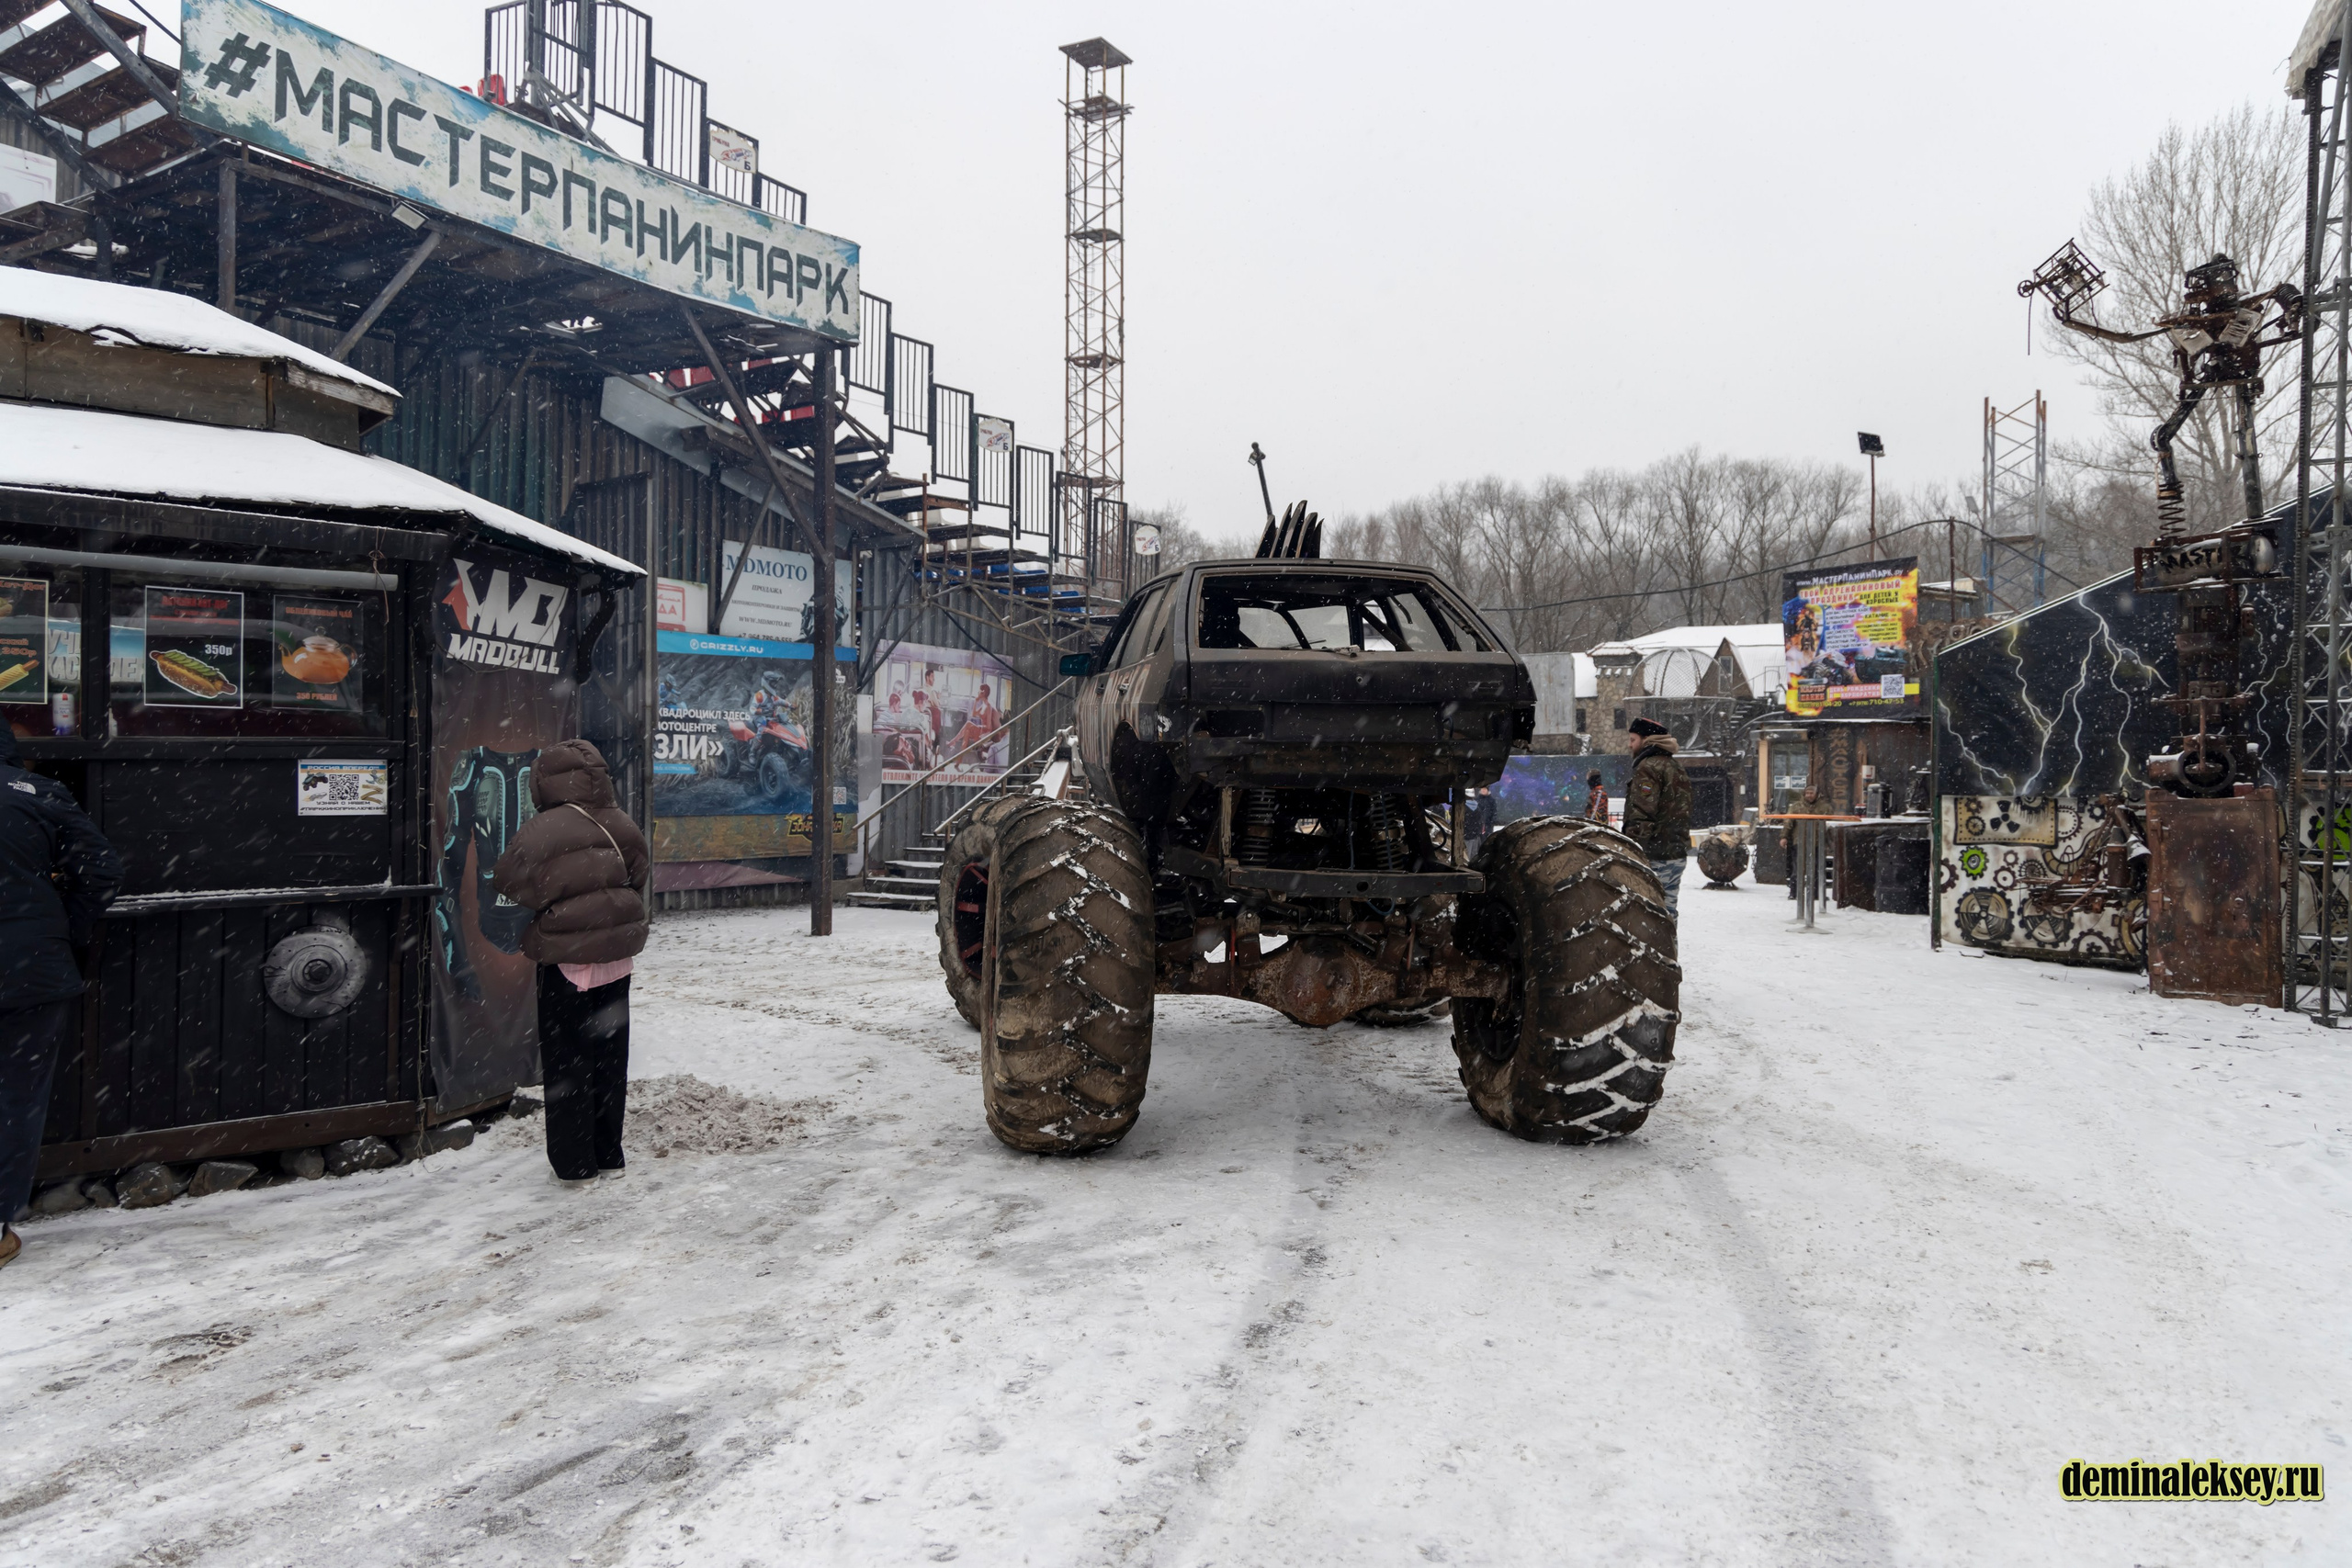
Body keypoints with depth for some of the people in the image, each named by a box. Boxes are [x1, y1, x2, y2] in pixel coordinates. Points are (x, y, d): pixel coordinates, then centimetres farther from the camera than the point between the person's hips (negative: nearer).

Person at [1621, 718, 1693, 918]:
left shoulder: (1648, 767, -12)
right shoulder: (1676, 767, 19)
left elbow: (1642, 815, -21)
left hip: (1654, 856, -10)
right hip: (1677, 852, 10)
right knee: (1668, 911, 14)